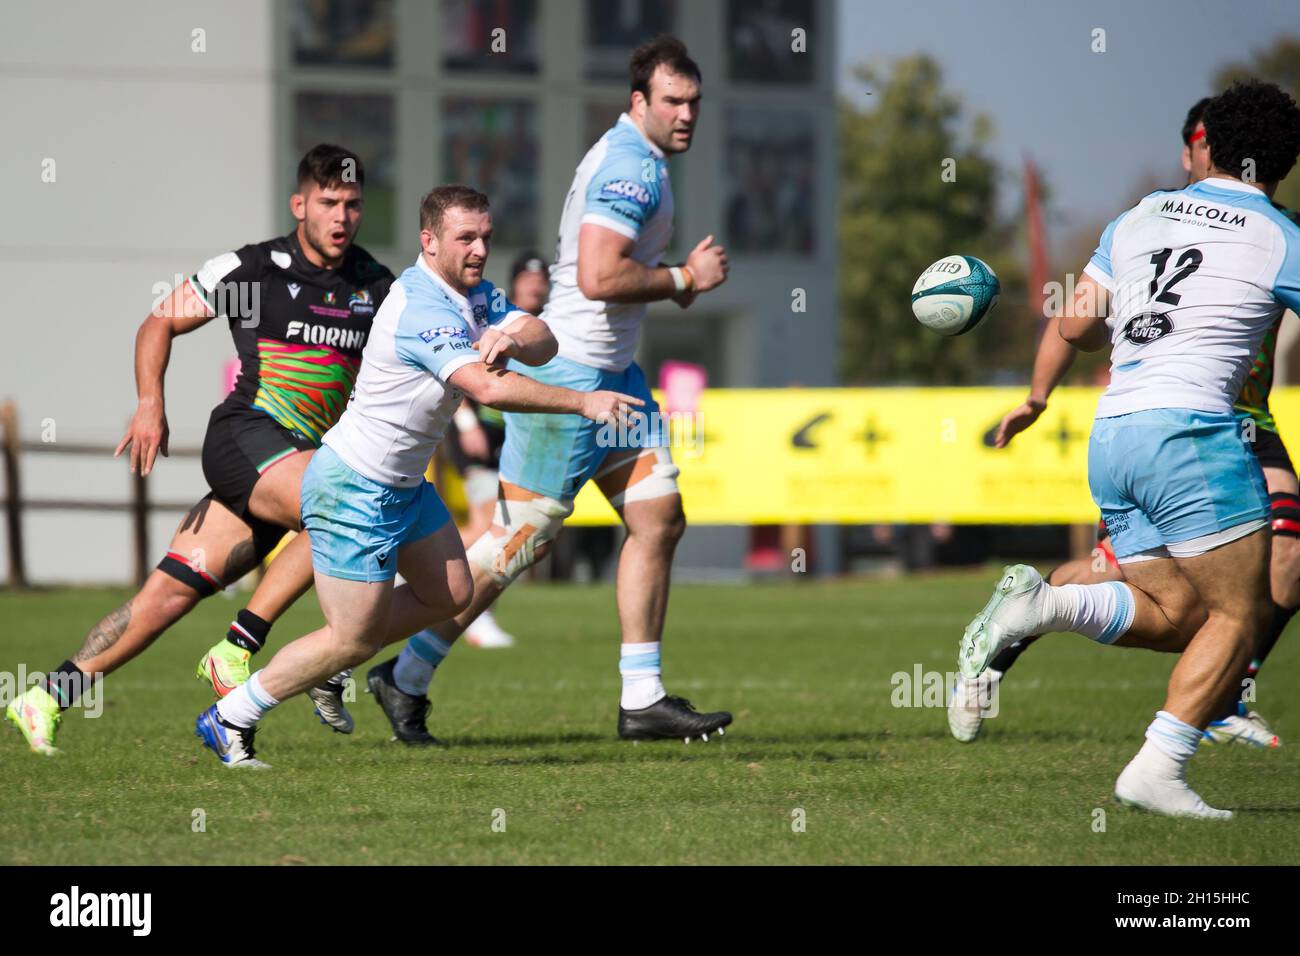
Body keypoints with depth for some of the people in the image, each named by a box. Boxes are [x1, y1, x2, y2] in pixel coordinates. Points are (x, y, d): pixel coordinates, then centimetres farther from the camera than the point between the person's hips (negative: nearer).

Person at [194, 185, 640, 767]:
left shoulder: (472, 293, 4)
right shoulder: (422, 310, -28)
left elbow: (543, 345, -3)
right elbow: (489, 388, -39)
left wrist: (512, 337, -27)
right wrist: (583, 403, -38)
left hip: (405, 487, 10)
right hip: (353, 492, -10)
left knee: (451, 594, 16)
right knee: (354, 639, -4)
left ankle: (325, 665, 28)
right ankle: (230, 718, 12)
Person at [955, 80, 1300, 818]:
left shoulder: (1141, 217, 16)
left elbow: (1076, 324, 17)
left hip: (1110, 438, 7)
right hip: (1188, 430, -6)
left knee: (1179, 615, 11)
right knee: (1241, 613, 0)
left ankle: (1043, 603, -10)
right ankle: (1159, 769, -10)